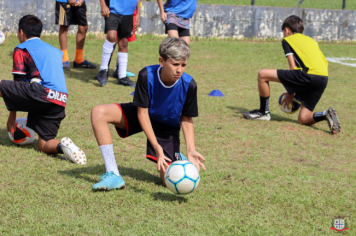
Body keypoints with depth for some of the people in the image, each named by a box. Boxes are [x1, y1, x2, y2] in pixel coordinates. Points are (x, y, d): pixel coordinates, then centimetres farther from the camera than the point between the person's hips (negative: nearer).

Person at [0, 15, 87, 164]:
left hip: (41, 93, -6)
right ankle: (62, 146, -19)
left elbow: (18, 82, 9)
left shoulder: (21, 49, 13)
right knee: (43, 145, 13)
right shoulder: (55, 51, 31)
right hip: (60, 103, 6)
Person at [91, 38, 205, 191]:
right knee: (99, 113, -26)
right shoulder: (146, 75, -30)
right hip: (143, 116, 1)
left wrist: (191, 150, -27)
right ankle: (113, 176, -22)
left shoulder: (189, 85, -27)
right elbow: (142, 112, -24)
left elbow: (186, 119, -13)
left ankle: (176, 159, 26)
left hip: (168, 128, -1)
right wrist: (156, 146, -34)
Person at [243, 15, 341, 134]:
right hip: (324, 79, 7)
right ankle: (326, 115, -12)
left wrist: (290, 93, 14)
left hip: (307, 75, -6)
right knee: (303, 119, 14)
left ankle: (264, 112, 14)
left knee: (263, 74, 4)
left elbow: (293, 67, 6)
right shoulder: (312, 41, 31)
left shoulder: (287, 40, 15)